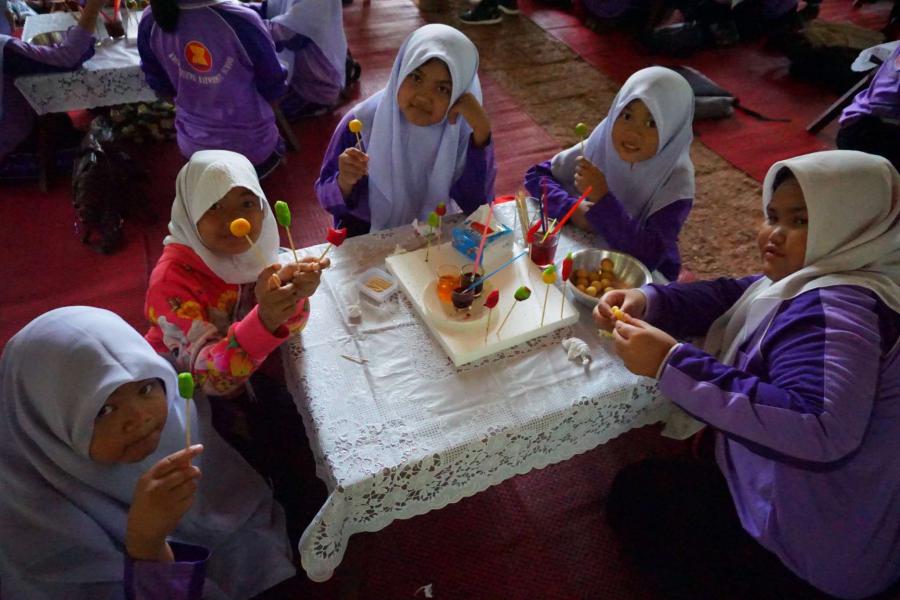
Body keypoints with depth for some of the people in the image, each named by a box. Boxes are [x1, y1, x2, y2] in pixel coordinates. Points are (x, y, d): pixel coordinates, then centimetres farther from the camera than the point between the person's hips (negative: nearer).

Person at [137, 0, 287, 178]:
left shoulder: (150, 21, -12)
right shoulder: (241, 21, -27)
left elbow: (160, 86, 4)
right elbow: (273, 88, -12)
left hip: (193, 145, 5)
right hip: (252, 146, -5)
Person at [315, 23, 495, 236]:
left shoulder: (463, 129, -13)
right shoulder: (362, 123, -17)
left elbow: (476, 206, -18)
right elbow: (328, 199, -10)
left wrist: (481, 130, -26)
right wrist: (345, 182, -32)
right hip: (366, 238, 0)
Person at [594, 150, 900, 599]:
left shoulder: (835, 309, -30)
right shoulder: (822, 279, 2)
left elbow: (819, 432, -45)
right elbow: (731, 297, 3)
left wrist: (671, 363, -41)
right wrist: (646, 302, -16)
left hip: (818, 553, -10)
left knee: (634, 495, 5)